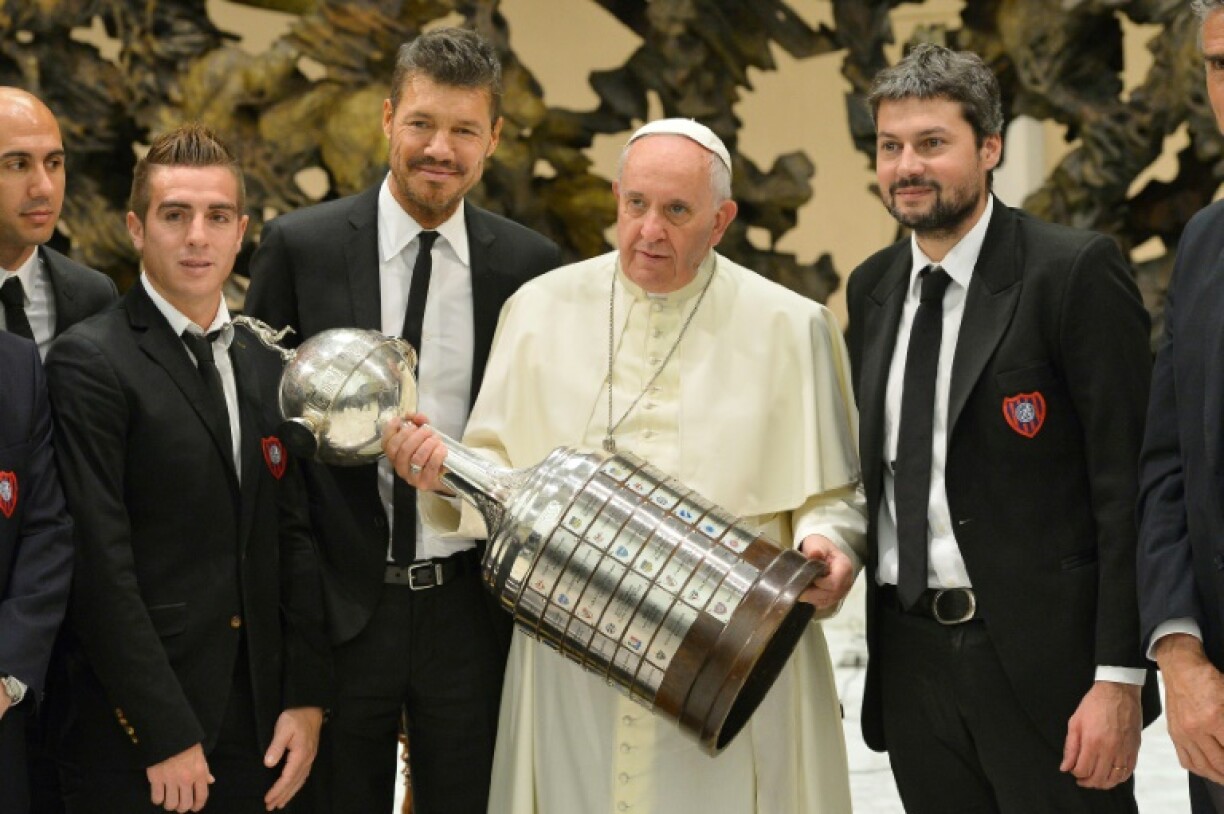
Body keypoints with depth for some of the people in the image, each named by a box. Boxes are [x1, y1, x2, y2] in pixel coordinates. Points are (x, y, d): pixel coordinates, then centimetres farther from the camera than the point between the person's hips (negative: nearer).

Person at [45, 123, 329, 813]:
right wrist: (165, 736, -15)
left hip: (256, 729, 6)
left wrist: (307, 699, 5)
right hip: (135, 734, -5)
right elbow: (101, 569, -13)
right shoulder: (90, 361, -8)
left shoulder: (266, 366, 13)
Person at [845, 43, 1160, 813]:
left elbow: (1127, 483, -11)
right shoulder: (872, 287, 12)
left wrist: (1120, 679, -15)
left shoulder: (1077, 271, -8)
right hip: (912, 659, 6)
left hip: (1045, 658, -5)